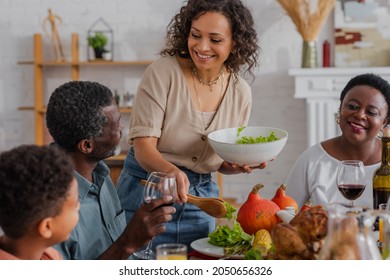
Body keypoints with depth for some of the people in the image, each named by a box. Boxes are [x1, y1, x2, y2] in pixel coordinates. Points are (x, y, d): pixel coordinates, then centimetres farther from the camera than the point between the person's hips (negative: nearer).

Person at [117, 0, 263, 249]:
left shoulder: (240, 92, -2)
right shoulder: (164, 72, -15)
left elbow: (225, 162, 9)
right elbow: (143, 147, -18)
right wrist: (172, 172, -38)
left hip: (201, 199, 4)